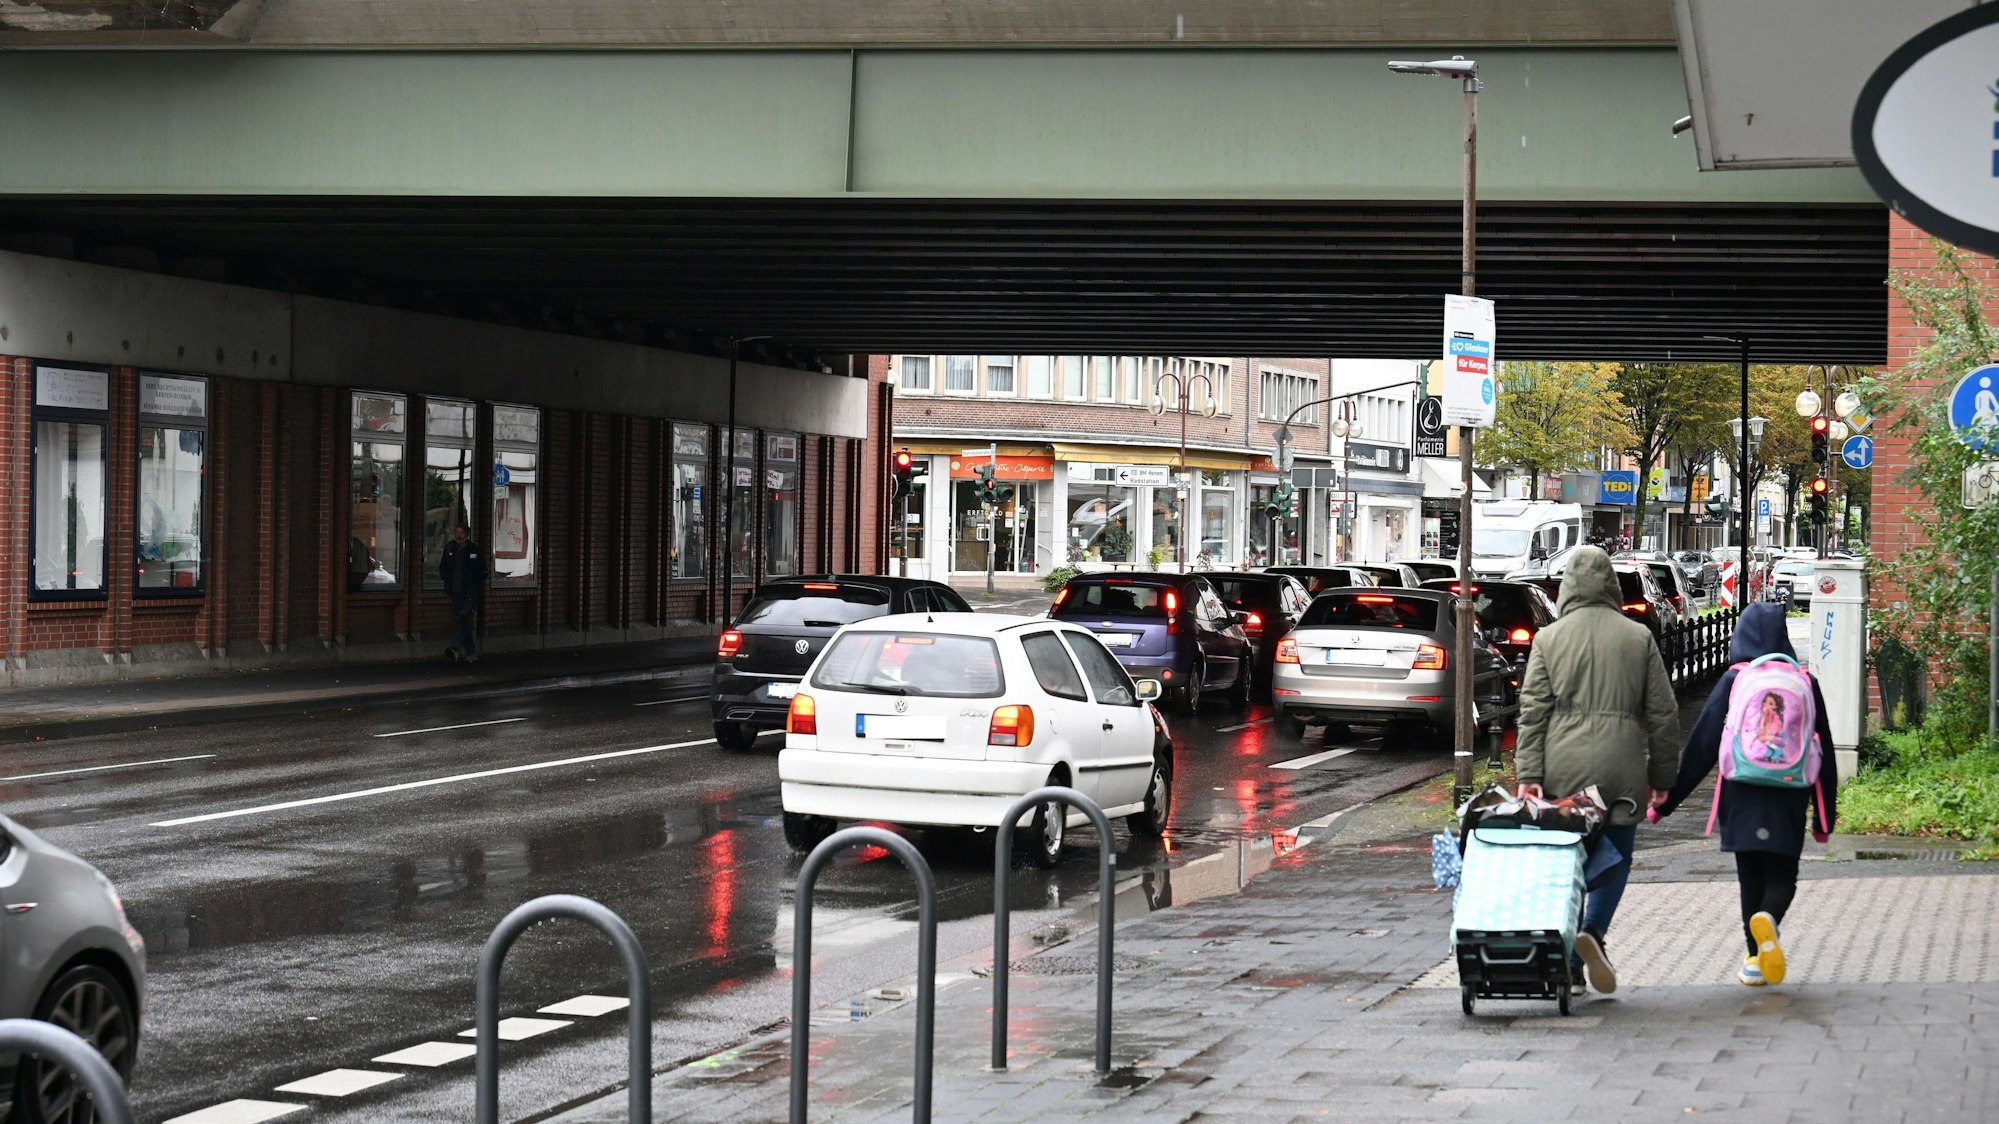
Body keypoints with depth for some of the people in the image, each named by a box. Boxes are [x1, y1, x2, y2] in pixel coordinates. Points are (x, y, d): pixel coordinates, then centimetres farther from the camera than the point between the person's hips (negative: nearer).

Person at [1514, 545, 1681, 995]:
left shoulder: (1549, 639, 3)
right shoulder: (1638, 638, 3)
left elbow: (1533, 711, -2)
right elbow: (1663, 713, 5)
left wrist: (1530, 775, -4)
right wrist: (1661, 776, 13)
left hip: (1563, 771, 1)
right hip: (1621, 768, -1)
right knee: (1614, 858, 9)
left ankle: (1572, 962, 12)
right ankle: (1592, 932, -15)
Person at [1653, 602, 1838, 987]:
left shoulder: (1733, 681, -1)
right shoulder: (1805, 684, 3)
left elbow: (1702, 743, -2)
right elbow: (1824, 751, 8)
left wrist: (1669, 798, 3)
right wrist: (1825, 816, 16)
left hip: (1742, 797, 0)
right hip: (1788, 797, 0)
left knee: (1751, 876, 12)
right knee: (1781, 876, 5)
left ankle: (1756, 956, 8)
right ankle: (1768, 919, -26)